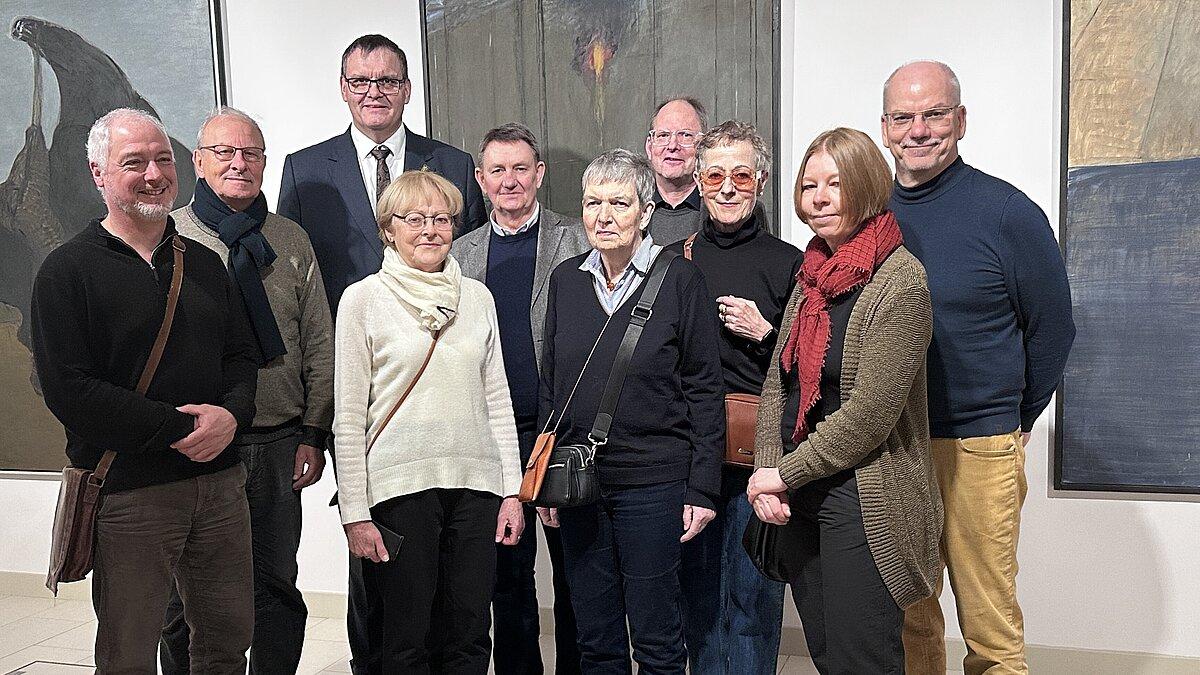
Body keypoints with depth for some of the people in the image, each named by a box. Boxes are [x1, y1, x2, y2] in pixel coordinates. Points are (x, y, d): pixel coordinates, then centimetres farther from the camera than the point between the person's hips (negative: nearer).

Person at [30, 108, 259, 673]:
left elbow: (242, 354, 12)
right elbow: (67, 389, -13)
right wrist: (178, 428, -16)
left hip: (219, 480, 5)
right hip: (127, 492, -4)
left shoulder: (205, 263, 13)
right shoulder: (67, 271, -4)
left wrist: (231, 414, -9)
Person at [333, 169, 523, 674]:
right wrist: (355, 513, -6)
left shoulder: (477, 296, 9)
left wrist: (513, 490, 6)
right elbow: (348, 416, -3)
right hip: (398, 485, -3)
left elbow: (497, 399, 11)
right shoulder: (363, 299, -2)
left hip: (475, 482, 3)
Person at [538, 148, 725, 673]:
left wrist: (702, 489, -8)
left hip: (653, 481, -4)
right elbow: (550, 387, 12)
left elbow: (704, 390, -5)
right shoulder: (566, 279, 6)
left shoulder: (679, 280, -6)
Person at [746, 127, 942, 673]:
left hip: (863, 500, -7)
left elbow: (869, 415, -19)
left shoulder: (899, 280, -14)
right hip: (797, 501, 7)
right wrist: (767, 474, -4)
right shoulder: (814, 274, 10)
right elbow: (777, 385, 8)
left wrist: (784, 475, -12)